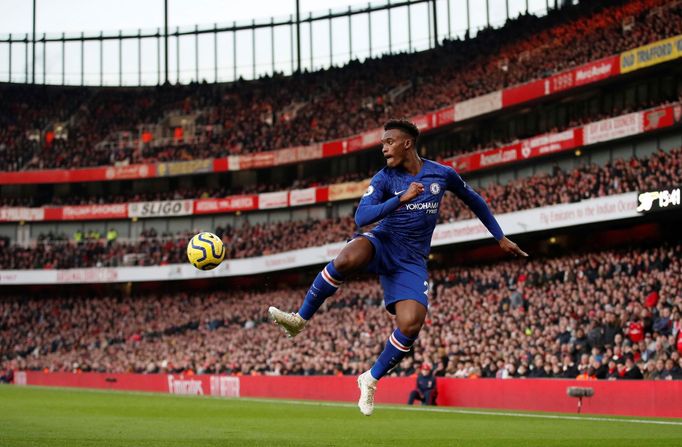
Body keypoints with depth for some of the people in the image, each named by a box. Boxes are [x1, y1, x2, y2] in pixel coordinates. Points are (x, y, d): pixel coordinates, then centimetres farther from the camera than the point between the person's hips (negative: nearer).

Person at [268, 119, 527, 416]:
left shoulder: (443, 174, 1)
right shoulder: (385, 178, -4)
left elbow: (474, 201, 19)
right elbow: (361, 218, -17)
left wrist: (500, 238, 22)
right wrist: (401, 199, -28)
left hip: (411, 262, 1)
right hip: (382, 243, -1)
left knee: (411, 325, -21)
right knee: (346, 259, -38)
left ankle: (372, 379, 4)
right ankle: (300, 320, -22)